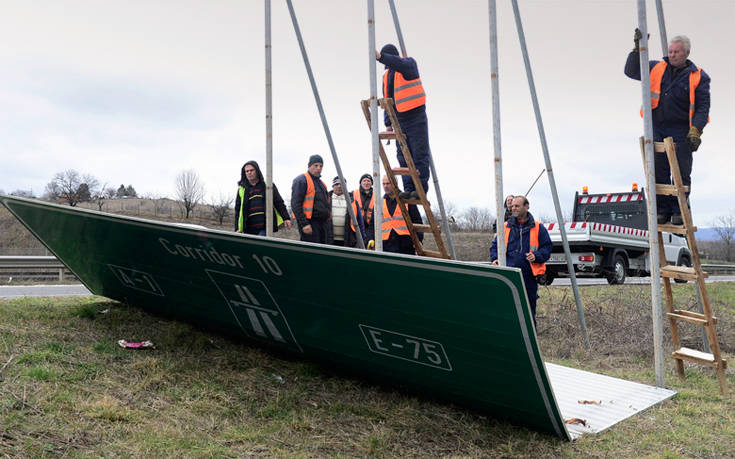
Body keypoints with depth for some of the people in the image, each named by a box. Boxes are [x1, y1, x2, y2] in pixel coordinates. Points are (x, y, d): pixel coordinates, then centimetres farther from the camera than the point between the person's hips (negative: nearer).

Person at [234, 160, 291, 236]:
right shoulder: (242, 189, 13)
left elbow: (279, 203, 7)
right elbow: (237, 209, 13)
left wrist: (286, 218, -2)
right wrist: (238, 229, 6)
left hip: (265, 227, -3)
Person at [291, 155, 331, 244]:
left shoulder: (321, 183, 22)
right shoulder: (301, 180, -6)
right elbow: (295, 204, -15)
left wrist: (327, 222, 20)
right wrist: (304, 224, -22)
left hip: (323, 222, 9)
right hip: (310, 224, -9)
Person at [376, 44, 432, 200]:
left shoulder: (409, 63, -1)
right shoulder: (386, 75, 16)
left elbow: (400, 63, -27)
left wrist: (381, 57, -39)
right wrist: (388, 123, 10)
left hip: (416, 118, -6)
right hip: (399, 121, 6)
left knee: (420, 154, -6)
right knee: (403, 157, 2)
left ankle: (421, 188, -2)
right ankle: (408, 188, 4)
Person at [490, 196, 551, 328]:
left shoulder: (538, 228, 6)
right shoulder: (506, 227, 11)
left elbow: (547, 248, 6)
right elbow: (495, 245, 17)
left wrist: (536, 256, -13)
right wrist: (495, 258, -2)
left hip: (529, 276, -1)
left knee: (529, 311, 8)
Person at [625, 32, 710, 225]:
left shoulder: (698, 77, 2)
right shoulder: (657, 68, 9)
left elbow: (703, 107, -1)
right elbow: (631, 71, 7)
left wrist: (696, 130, -14)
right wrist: (638, 49, -6)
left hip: (681, 133, -2)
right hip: (657, 130, 2)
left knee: (681, 173, 0)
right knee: (659, 171, 3)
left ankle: (679, 212, 9)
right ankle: (662, 210, 11)